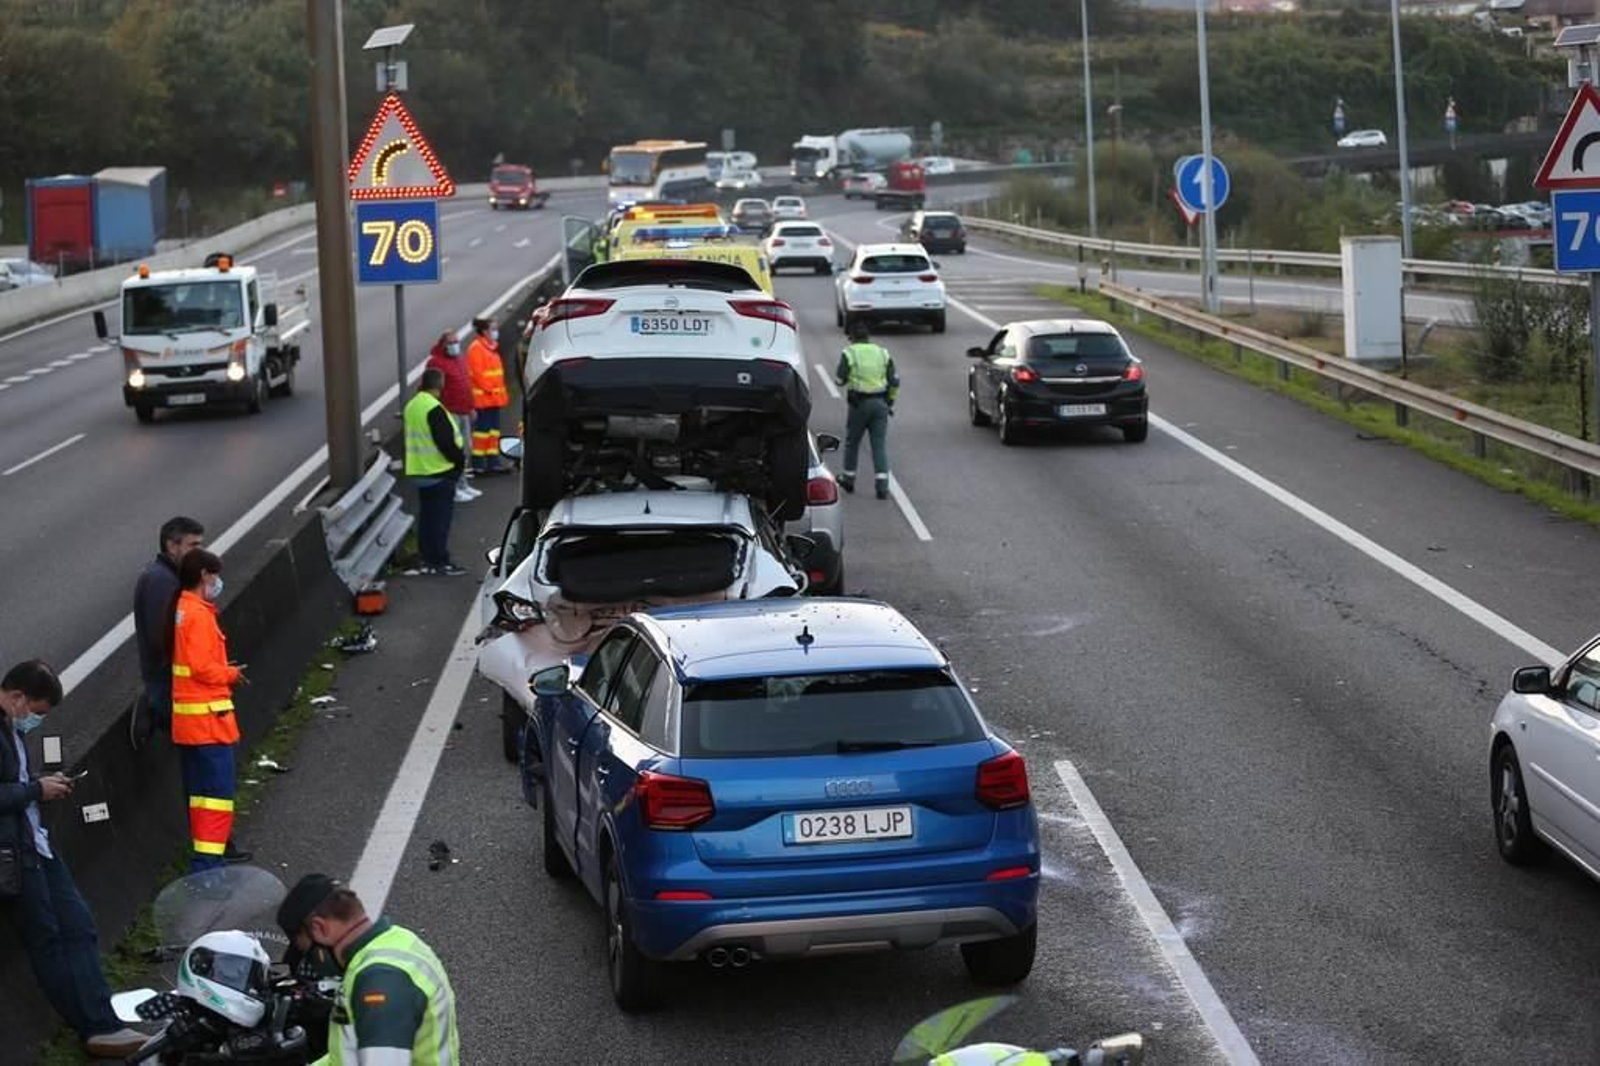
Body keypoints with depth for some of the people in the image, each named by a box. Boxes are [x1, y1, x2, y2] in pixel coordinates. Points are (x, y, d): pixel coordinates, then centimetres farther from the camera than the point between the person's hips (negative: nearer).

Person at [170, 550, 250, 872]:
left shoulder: (182, 610, 13)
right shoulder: (199, 614, -17)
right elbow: (202, 667, -22)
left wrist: (225, 671, 10)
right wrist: (231, 674, -6)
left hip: (187, 720, 10)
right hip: (208, 715, -10)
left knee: (200, 788, 18)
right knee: (218, 789, -10)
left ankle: (216, 849, 30)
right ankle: (206, 860, -15)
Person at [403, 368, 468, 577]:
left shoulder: (412, 406, 10)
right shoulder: (434, 409, -20)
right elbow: (446, 441, -22)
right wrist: (460, 459, -6)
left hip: (418, 471, 9)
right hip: (439, 473, -9)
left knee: (426, 516, 14)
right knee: (440, 518, -4)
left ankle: (427, 559, 19)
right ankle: (441, 562, -2)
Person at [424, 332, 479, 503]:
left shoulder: (460, 360, 16)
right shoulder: (436, 363, -12)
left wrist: (470, 407, 24)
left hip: (463, 412, 9)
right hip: (449, 412, -9)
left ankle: (462, 485, 27)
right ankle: (454, 488, -7)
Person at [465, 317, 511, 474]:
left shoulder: (491, 347, 17)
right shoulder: (476, 348, -12)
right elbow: (477, 373, -18)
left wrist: (502, 393, 14)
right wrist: (490, 390, -18)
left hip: (494, 398, 9)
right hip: (482, 397, -9)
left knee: (494, 429, 11)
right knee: (482, 428, -7)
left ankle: (493, 460, 15)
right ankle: (478, 462, -3)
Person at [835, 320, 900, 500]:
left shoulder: (849, 353, -4)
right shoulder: (883, 353, 7)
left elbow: (840, 379, -5)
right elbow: (894, 381, 5)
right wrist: (890, 401, 15)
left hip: (859, 403, -3)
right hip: (880, 404, 3)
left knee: (852, 441, 15)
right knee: (880, 444, 2)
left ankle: (848, 479, 26)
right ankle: (882, 485, -8)